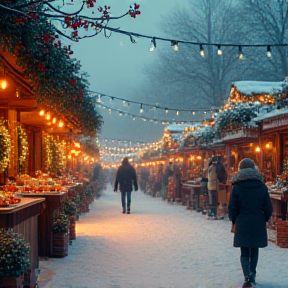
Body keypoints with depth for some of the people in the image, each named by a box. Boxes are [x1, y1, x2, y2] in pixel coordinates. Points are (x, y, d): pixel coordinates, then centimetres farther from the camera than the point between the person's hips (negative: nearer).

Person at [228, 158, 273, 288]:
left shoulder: (237, 187, -9)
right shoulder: (262, 186, -3)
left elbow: (232, 207, -5)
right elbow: (268, 208, 0)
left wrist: (234, 220, 11)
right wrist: (265, 219, 16)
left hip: (242, 224, -2)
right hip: (258, 224, 2)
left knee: (244, 252, 4)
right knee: (254, 250, 17)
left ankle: (247, 277, -11)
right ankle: (252, 275, 21)